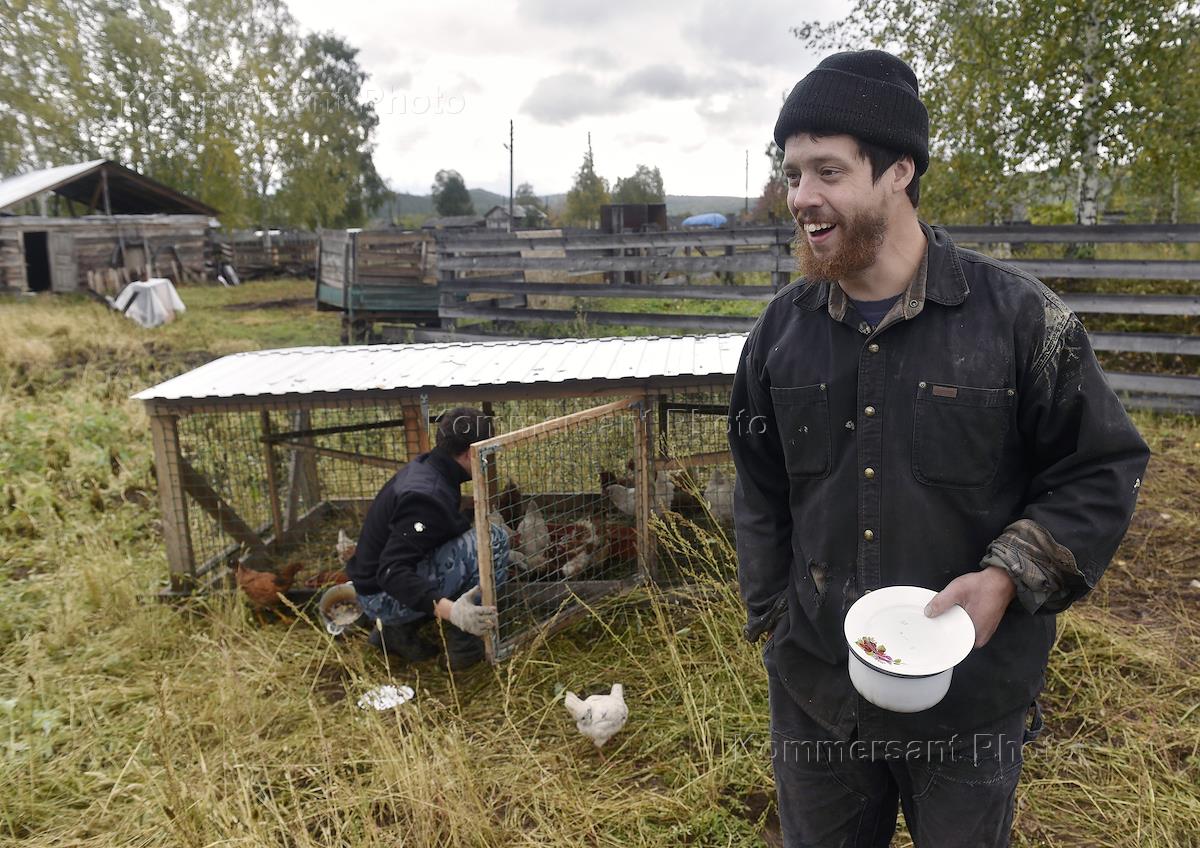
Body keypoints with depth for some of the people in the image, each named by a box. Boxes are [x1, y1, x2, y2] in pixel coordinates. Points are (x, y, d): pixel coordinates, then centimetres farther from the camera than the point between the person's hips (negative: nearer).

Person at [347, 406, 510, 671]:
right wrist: (447, 609, -44)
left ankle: (398, 629, 16)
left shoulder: (424, 467, 2)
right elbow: (391, 572, -33)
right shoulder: (427, 495, -27)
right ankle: (463, 643, -7)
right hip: (384, 596, -9)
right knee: (491, 540, -20)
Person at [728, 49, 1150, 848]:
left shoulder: (1019, 315, -13)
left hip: (972, 699, -2)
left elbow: (1103, 469, -4)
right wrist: (773, 623, 7)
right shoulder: (781, 328, -2)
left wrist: (1010, 578, -18)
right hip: (814, 691, 3)